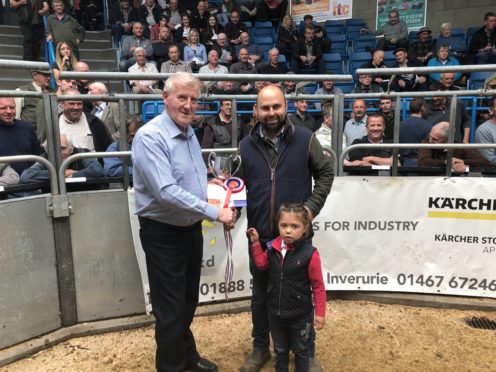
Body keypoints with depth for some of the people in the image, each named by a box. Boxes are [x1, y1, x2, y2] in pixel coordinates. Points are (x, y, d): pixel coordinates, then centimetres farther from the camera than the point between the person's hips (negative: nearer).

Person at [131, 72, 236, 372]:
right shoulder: (150, 136, -20)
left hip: (191, 228, 8)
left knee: (188, 301, 23)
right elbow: (166, 192, -29)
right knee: (171, 308, 8)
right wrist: (215, 213, -25)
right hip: (163, 233, -8)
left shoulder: (190, 133, 7)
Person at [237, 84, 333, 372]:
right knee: (261, 294, 17)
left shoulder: (305, 139, -5)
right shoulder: (246, 145, 2)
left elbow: (325, 173, 3)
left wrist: (312, 206, -7)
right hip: (259, 233, 2)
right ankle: (260, 348, 39)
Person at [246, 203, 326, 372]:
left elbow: (318, 286, -14)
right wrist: (255, 243, 3)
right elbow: (261, 264, 12)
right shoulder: (272, 247, -9)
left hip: (299, 315, -4)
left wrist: (320, 313, -9)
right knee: (280, 349, 26)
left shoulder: (310, 254, -23)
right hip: (276, 312, 4)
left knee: (300, 351, 20)